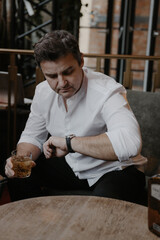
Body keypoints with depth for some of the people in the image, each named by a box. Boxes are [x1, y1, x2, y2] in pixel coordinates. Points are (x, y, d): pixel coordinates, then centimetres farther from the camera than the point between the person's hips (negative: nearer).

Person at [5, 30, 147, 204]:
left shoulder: (106, 91, -27)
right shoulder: (43, 92, -4)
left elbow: (130, 143, -44)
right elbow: (32, 136, 7)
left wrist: (69, 142, -39)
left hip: (114, 170, -6)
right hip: (71, 165, 7)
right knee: (19, 174, -3)